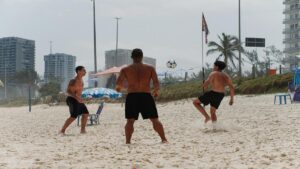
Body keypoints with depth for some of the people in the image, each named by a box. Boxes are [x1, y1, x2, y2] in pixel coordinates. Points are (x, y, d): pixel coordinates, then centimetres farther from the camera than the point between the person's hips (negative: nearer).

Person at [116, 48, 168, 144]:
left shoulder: (125, 70, 5)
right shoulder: (150, 68, 5)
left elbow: (118, 84, -1)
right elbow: (156, 84, -1)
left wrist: (118, 88, 21)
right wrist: (156, 91, 19)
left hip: (132, 97, 0)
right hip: (146, 96, 0)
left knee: (130, 121, 8)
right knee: (155, 120, 9)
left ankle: (128, 141, 0)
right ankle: (164, 139, 7)